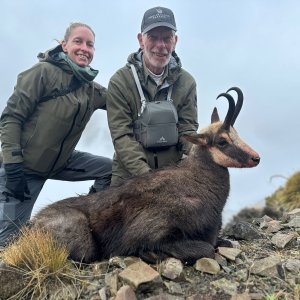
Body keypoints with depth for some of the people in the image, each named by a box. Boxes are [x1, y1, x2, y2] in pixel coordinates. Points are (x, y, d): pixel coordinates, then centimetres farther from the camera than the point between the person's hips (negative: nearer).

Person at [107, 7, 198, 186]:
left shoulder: (187, 82, 1)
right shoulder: (120, 81, -7)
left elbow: (188, 131, -1)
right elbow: (122, 136, -13)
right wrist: (146, 175, -23)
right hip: (129, 176, -1)